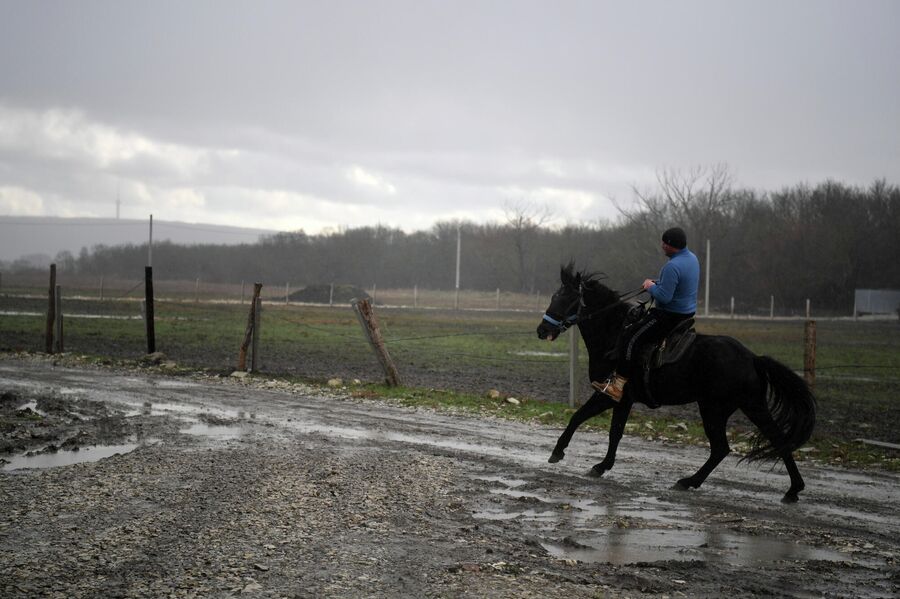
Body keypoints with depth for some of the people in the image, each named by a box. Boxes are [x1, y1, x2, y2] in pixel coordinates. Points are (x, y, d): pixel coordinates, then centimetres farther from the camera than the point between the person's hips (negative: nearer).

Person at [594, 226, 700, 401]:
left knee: (630, 338, -12)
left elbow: (664, 296, -29)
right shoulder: (692, 258, 6)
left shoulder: (673, 266, -26)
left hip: (670, 317, -11)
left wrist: (651, 287, -8)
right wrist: (658, 284, 11)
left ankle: (619, 385, -17)